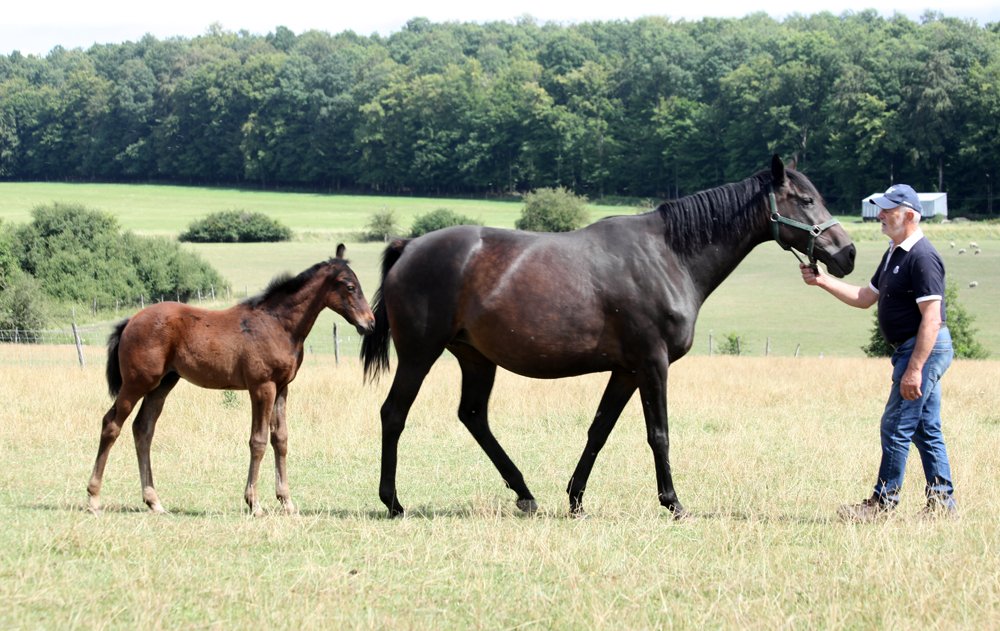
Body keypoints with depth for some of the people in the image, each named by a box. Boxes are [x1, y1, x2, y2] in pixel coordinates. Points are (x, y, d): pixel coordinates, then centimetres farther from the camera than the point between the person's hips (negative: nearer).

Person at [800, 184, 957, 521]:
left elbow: (931, 318, -23)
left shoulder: (922, 257, -18)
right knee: (926, 429, 12)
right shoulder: (894, 254, 15)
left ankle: (883, 502, -1)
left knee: (896, 427, -6)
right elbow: (866, 298, 23)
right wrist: (823, 281, 12)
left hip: (925, 349, -10)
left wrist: (914, 369, -26)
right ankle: (942, 501, 15)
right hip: (912, 350, 10)